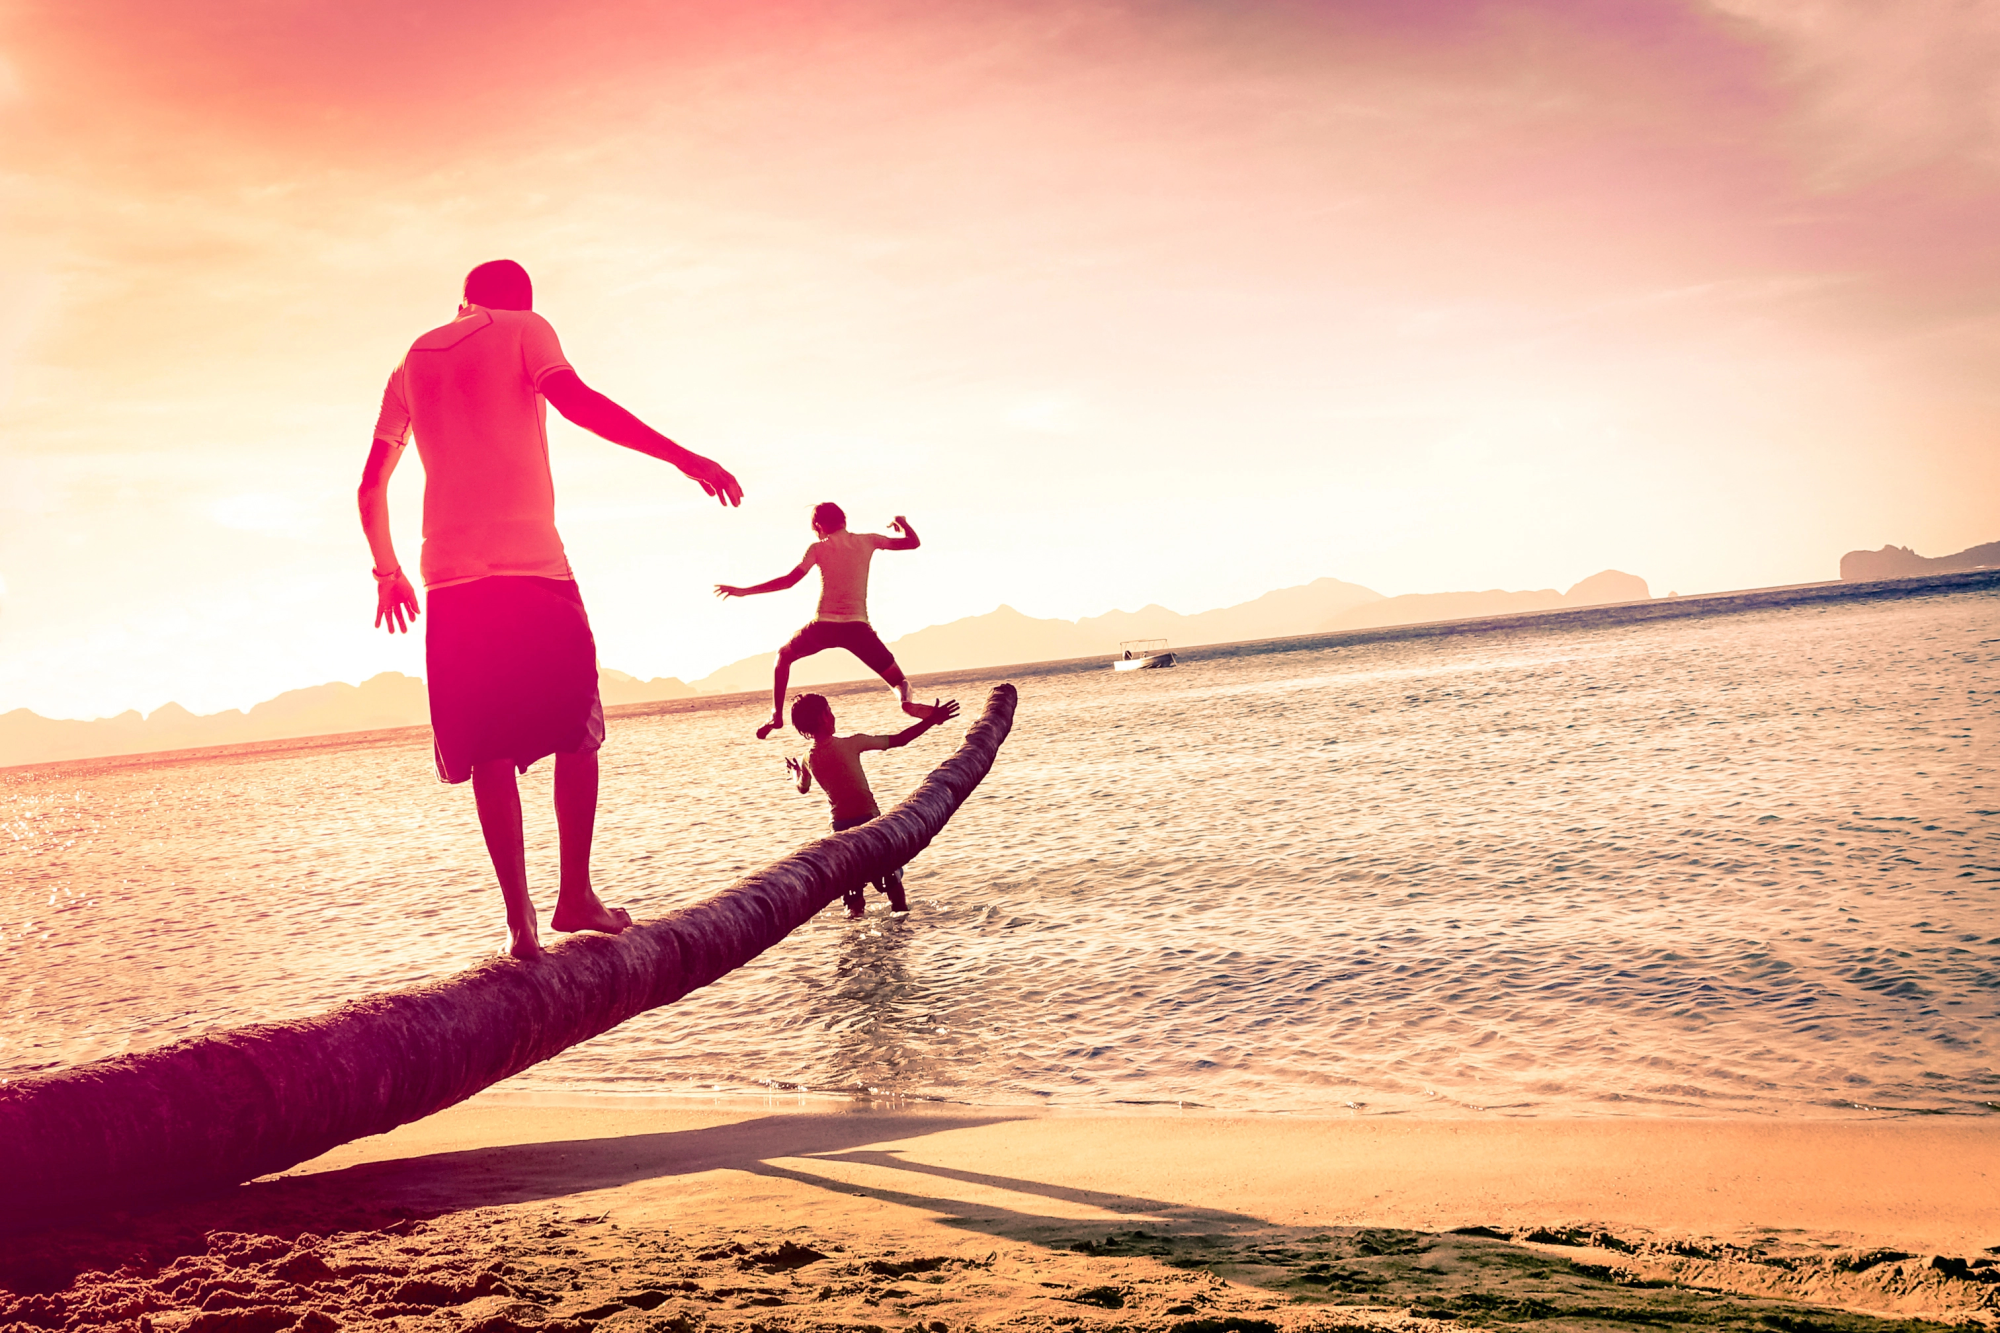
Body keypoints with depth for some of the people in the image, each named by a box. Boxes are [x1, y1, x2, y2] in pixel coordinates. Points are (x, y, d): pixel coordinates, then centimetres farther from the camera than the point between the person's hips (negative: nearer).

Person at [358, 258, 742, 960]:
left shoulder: (414, 360, 22)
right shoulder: (524, 330, 9)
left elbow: (371, 486, 24)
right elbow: (577, 401, -11)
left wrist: (388, 570, 37)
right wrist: (683, 457, -12)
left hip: (451, 580, 4)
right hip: (533, 565, -4)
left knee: (490, 753, 3)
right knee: (576, 732, 8)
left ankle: (520, 919, -4)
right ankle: (576, 896, 7)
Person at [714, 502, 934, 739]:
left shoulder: (818, 548, 4)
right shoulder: (867, 541, 9)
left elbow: (789, 580, -3)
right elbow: (913, 542, 13)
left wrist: (744, 591, 4)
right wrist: (901, 522, 36)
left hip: (824, 625, 0)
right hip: (857, 626, 0)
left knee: (783, 656, 29)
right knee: (899, 681, 7)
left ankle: (777, 714, 17)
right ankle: (906, 701, -30)